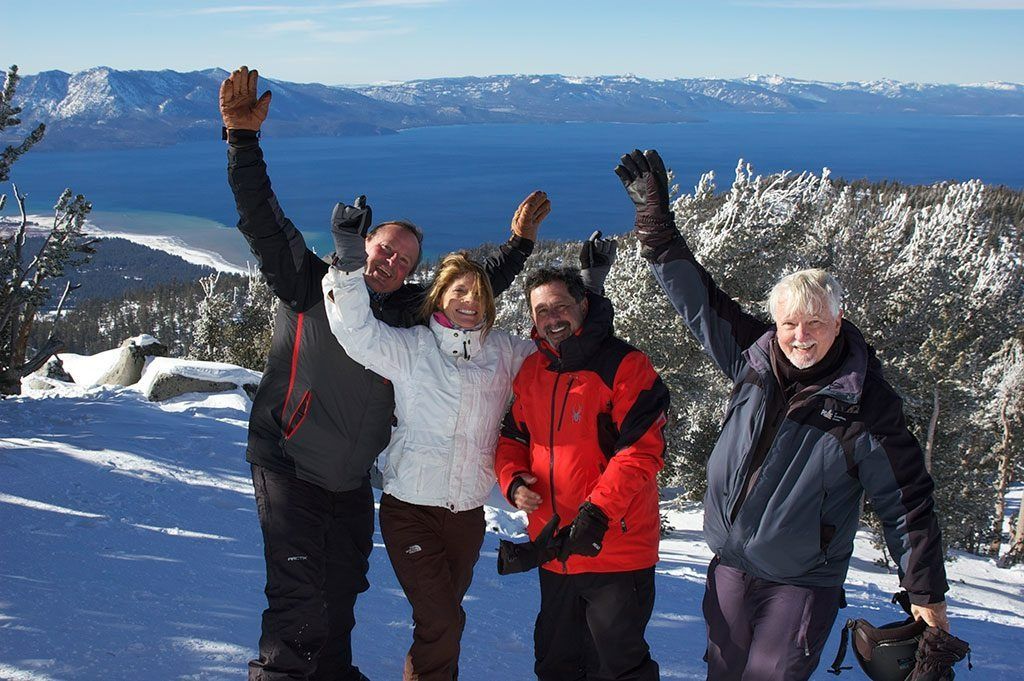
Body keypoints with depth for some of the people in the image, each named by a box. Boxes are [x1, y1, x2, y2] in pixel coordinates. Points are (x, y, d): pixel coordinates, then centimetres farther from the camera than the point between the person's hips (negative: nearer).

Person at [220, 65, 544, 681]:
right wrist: (244, 137, -27)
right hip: (290, 470, -6)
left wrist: (518, 244, 15)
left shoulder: (407, 311, 4)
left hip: (354, 481, 6)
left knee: (344, 590, 18)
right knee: (302, 598, -9)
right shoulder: (310, 283, -10)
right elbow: (264, 221, -19)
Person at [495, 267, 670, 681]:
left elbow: (642, 450, -19)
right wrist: (513, 480, -7)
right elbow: (512, 437, 15)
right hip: (553, 549, 6)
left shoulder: (625, 365, -12)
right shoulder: (530, 371, 7)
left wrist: (597, 513, -26)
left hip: (616, 549, -6)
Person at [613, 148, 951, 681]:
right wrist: (655, 217, -2)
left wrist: (926, 594, -6)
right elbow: (697, 298, 0)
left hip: (802, 580, -4)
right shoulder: (754, 358, -6)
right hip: (730, 564, 5)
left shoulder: (866, 405, -16)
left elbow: (906, 501, -10)